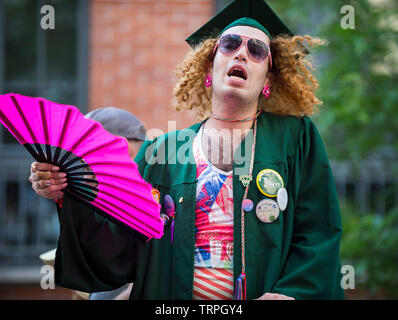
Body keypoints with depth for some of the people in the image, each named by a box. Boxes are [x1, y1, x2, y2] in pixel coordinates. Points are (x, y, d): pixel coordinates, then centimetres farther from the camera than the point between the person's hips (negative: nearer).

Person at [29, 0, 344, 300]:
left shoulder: (296, 139, 9)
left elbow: (318, 235, 2)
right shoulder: (161, 152, 12)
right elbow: (119, 251, 6)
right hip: (173, 296, 2)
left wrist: (290, 293, -14)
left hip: (269, 293, -2)